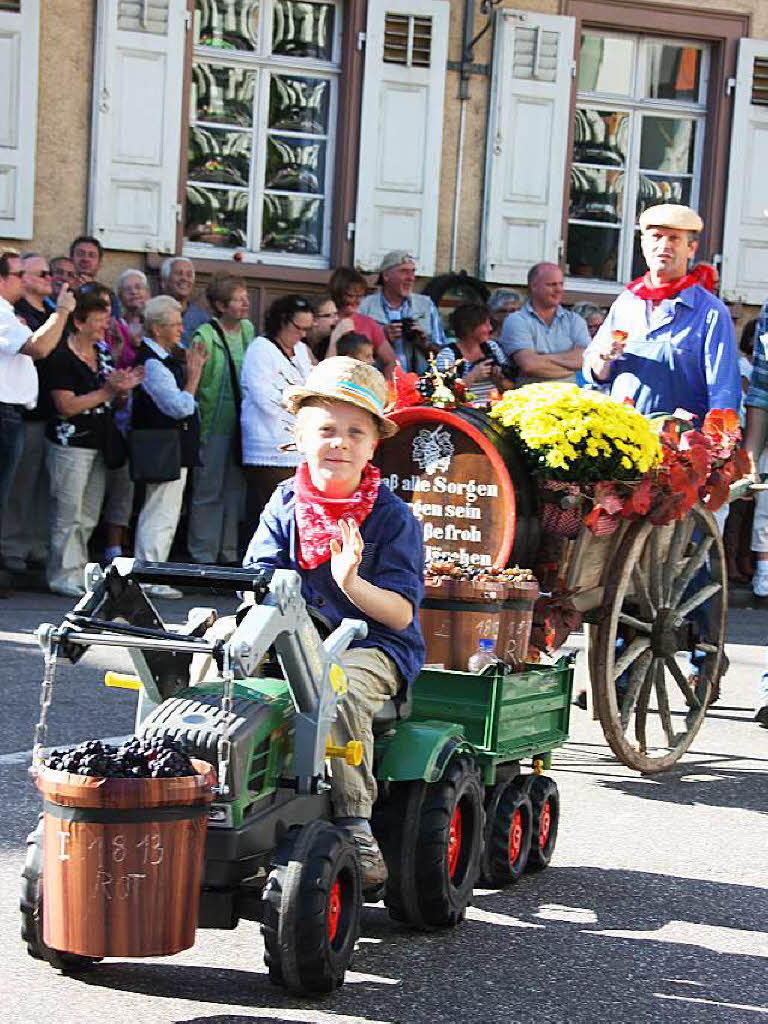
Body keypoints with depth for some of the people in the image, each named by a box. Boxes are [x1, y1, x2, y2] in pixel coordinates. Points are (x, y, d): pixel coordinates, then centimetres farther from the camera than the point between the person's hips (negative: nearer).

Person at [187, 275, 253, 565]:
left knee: (235, 491, 13)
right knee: (208, 493, 0)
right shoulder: (205, 337, -13)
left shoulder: (248, 330, 8)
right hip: (213, 426, -7)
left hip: (241, 426, 7)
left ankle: (229, 553, 23)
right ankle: (203, 556, 7)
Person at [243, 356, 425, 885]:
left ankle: (355, 827, -26)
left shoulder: (392, 516, -4)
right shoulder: (285, 505, 8)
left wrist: (351, 583, -29)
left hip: (372, 647, -4)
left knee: (338, 691, -36)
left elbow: (401, 613, -9)